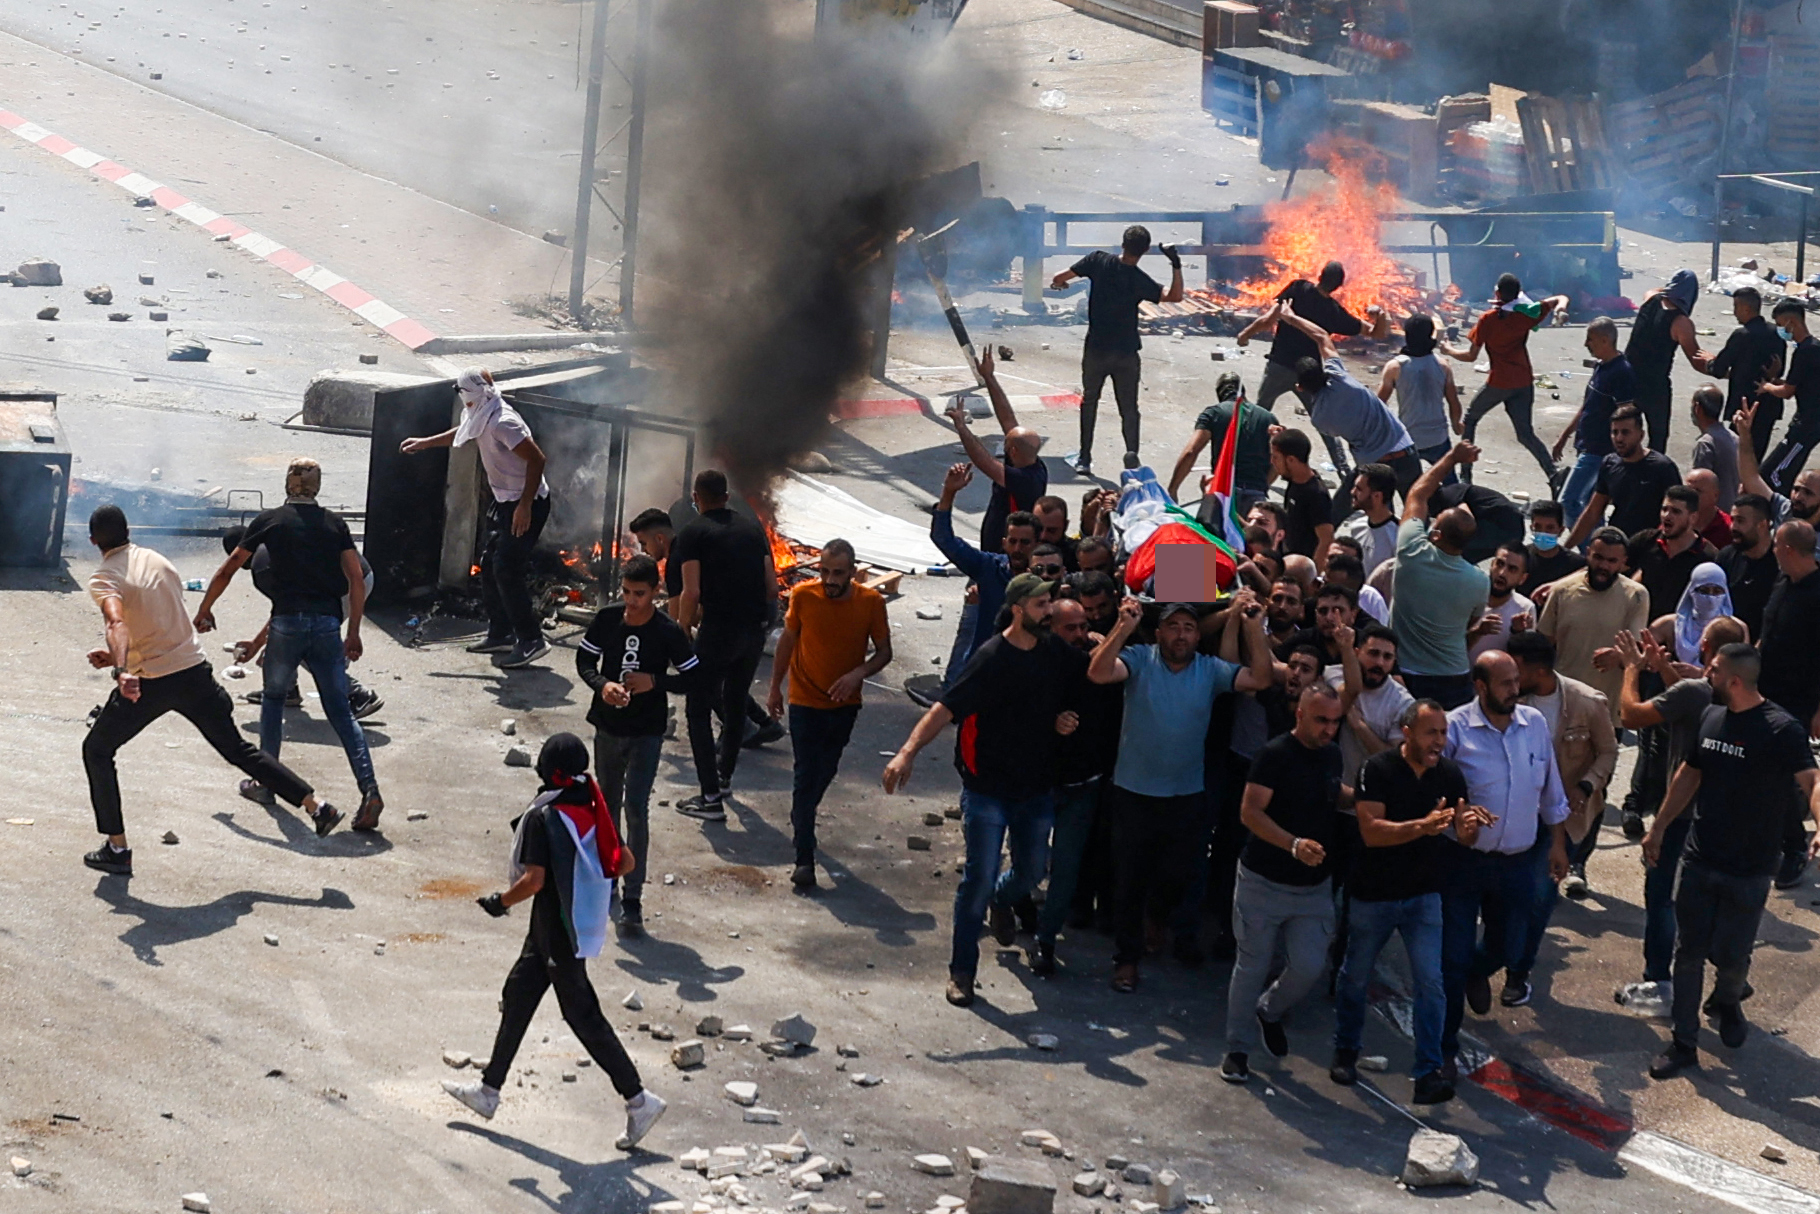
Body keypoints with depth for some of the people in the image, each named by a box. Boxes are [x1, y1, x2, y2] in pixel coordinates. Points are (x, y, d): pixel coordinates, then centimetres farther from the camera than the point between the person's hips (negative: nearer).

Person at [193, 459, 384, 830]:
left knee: (273, 697, 22)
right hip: (327, 625, 1)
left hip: (287, 622, -1)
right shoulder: (334, 523, 10)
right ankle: (369, 789, -12)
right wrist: (353, 633, 13)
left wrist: (204, 611, 25)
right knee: (340, 710, 4)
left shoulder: (270, 520, 6)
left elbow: (228, 570, 12)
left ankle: (265, 782, 23)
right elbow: (357, 581, 5)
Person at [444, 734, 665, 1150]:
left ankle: (638, 1100, -1)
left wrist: (500, 902, -7)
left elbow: (533, 879, -24)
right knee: (517, 997, 17)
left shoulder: (542, 816, -19)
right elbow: (624, 862, 5)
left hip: (558, 933, -9)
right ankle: (489, 1090, 27)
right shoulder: (592, 812, 3)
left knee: (583, 1016, -3)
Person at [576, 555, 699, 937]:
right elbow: (584, 659, 3)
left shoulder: (668, 632, -14)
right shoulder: (606, 619, -6)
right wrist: (602, 685, -17)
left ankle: (632, 900, -8)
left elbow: (694, 677, -6)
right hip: (608, 727, 4)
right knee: (608, 803, 19)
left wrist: (654, 682, -21)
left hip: (647, 733, -4)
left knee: (636, 810, -10)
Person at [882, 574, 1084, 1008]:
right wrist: (908, 751, -35)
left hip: (1037, 786, 5)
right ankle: (962, 970, 6)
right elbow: (946, 707, -23)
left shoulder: (1056, 652, -1)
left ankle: (1002, 900, 53)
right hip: (988, 788, -5)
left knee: (1032, 869, 17)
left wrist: (1065, 720, -4)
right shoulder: (993, 658, -17)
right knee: (980, 877, -6)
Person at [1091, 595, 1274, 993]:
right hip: (1134, 792, -2)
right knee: (1130, 878, 8)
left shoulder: (1211, 670, -1)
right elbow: (1098, 673, -26)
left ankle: (1164, 926, 49)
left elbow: (1261, 679, -12)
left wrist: (1255, 628, -22)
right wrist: (1124, 627, -37)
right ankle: (1127, 957, 22)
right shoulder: (1139, 660, -9)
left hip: (1187, 796, 2)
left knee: (1178, 875, 16)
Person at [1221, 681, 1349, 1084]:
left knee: (1309, 967, -3)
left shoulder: (1331, 754, 5)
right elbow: (1250, 812, -21)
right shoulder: (1276, 754, -15)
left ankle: (1271, 1011, 28)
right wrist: (1294, 844, -33)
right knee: (1253, 966, 4)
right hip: (1264, 882, -5)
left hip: (1314, 886, 5)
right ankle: (1238, 1047, 19)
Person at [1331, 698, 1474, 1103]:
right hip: (1373, 893, -2)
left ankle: (1428, 1073, -5)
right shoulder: (1379, 769, -17)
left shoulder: (1449, 774, -4)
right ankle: (1346, 1052, 36)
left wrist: (1468, 827, -24)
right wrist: (1423, 826, -38)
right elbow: (1371, 831, -25)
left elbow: (1465, 835, 1)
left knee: (1430, 982, -9)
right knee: (1356, 977, 15)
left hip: (1423, 895, 2)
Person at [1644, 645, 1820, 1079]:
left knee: (1730, 955, 7)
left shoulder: (1781, 729, -17)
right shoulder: (1711, 717, 3)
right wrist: (1658, 828, 16)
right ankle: (1684, 1044, 17)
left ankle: (1727, 1002, 41)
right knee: (1688, 952, 7)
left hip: (1748, 872, -5)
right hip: (1699, 860, 5)